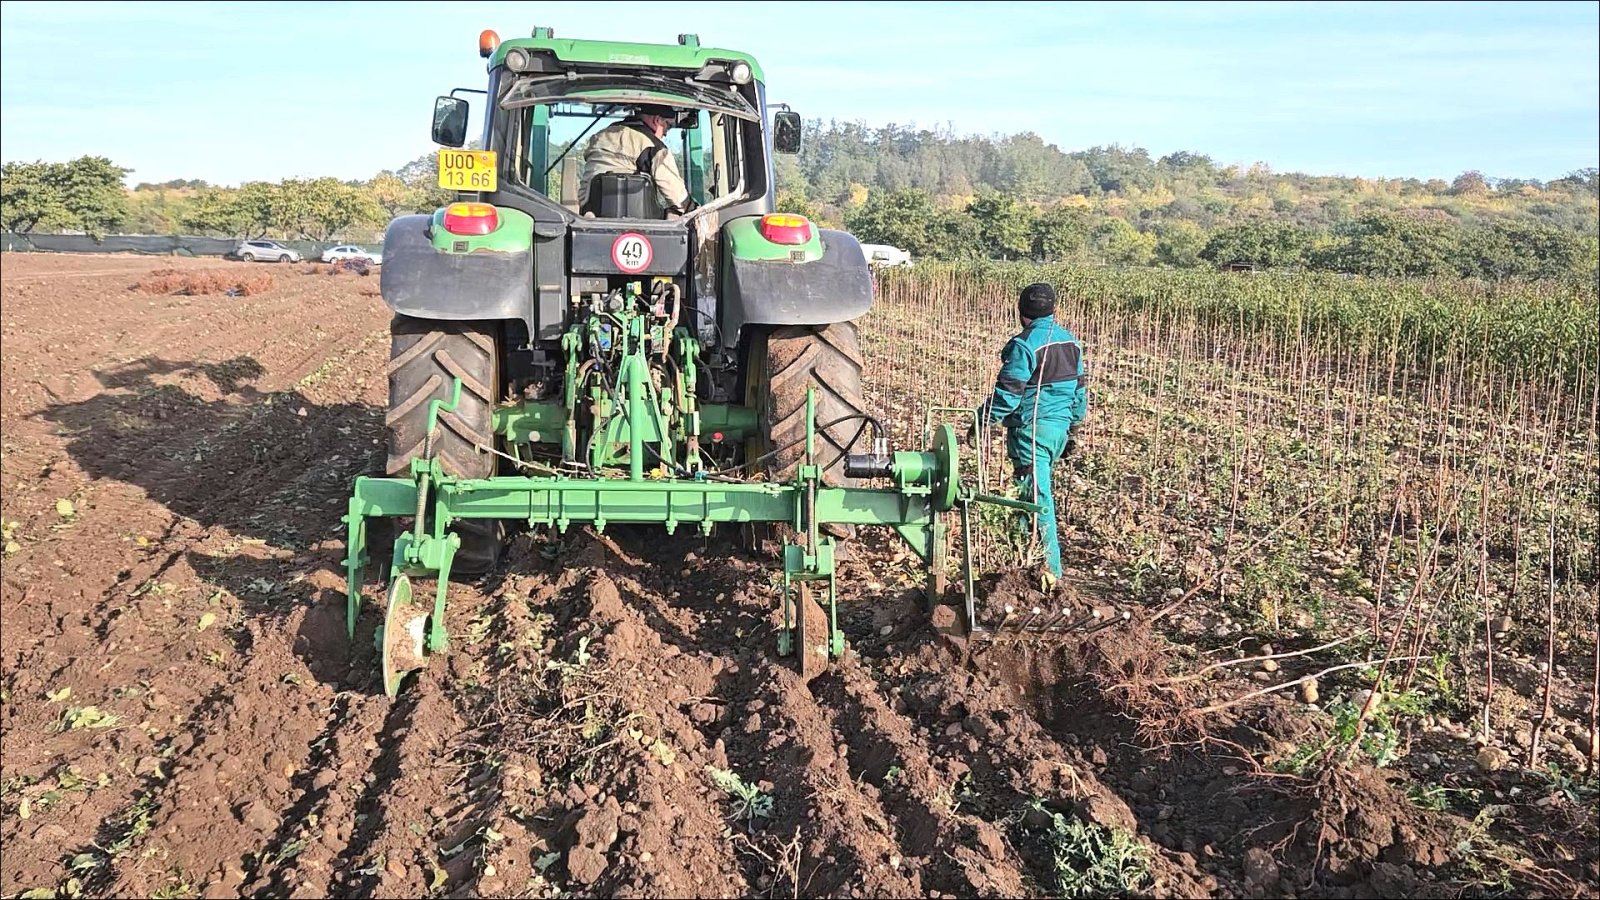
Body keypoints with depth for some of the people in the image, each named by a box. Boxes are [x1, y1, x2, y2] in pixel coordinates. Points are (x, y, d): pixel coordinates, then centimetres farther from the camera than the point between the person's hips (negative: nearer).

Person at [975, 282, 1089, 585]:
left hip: (1031, 430, -8)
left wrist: (982, 420, -6)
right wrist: (1073, 425, 25)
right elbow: (1080, 390, 15)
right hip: (1060, 428, 8)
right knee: (1037, 490, 21)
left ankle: (1050, 569, -3)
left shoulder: (1025, 344, -16)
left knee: (1037, 497, -4)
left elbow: (1008, 393, -18)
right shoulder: (1071, 342, 8)